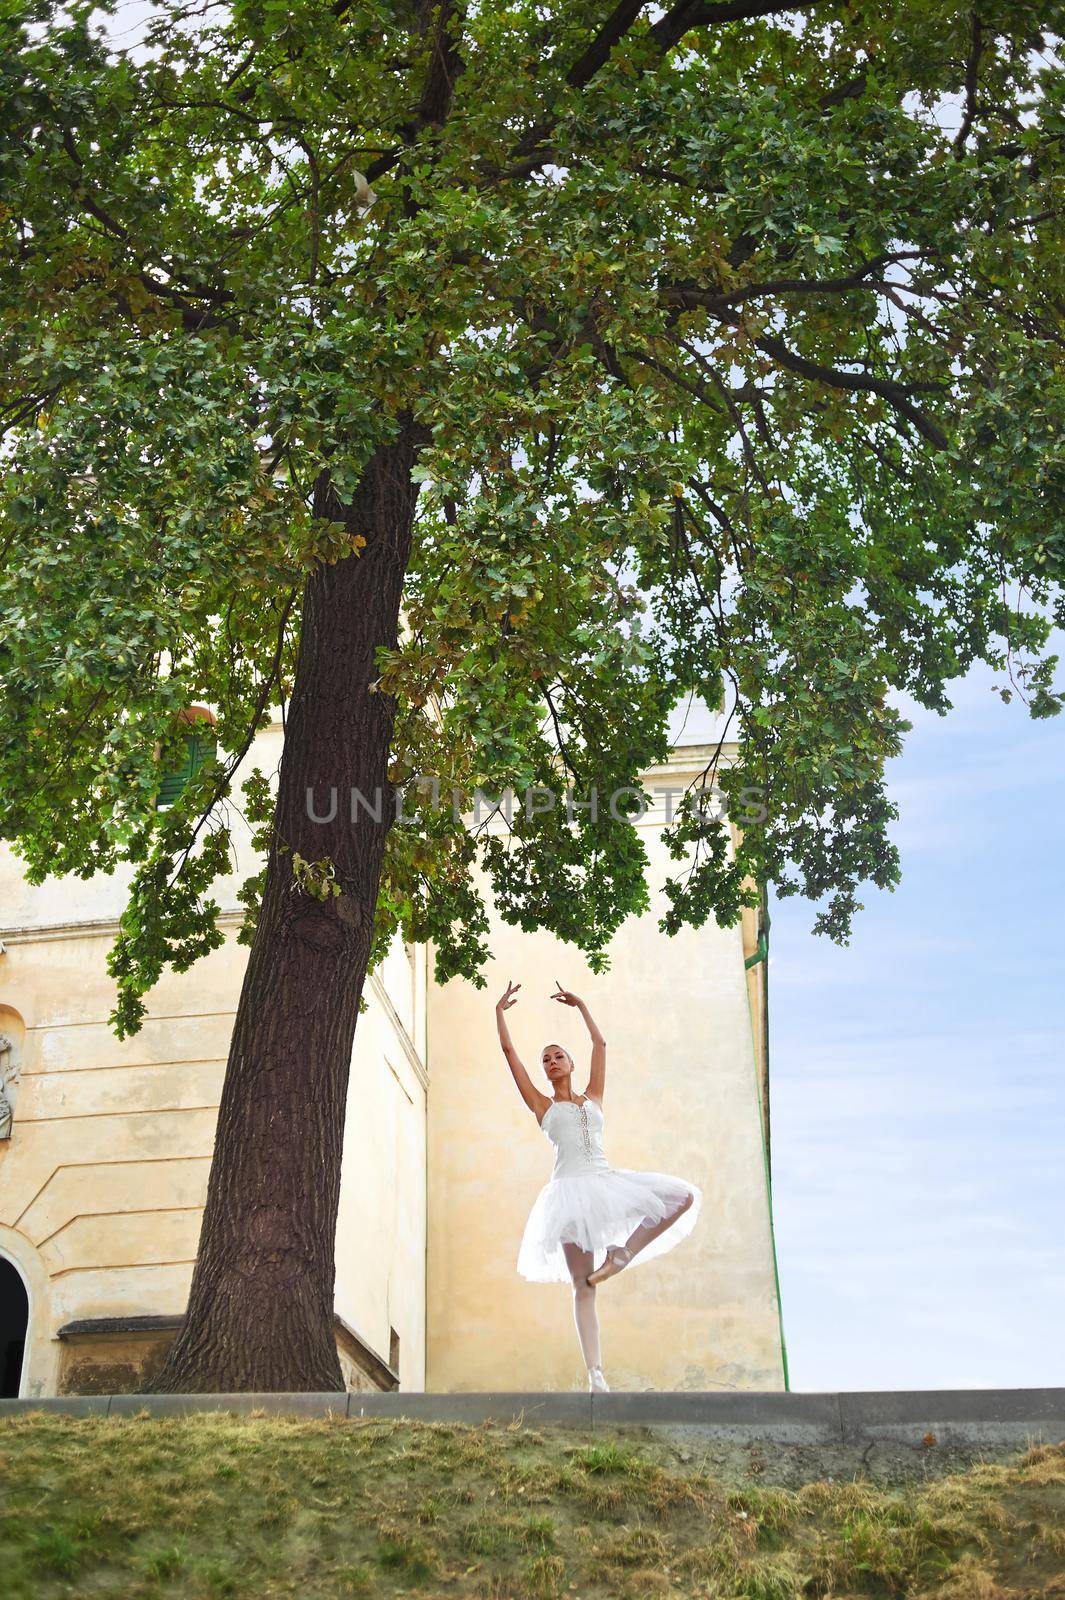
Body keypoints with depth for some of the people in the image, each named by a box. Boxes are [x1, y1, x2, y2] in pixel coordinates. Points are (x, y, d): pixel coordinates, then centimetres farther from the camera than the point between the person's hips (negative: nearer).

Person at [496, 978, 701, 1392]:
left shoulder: (592, 1098, 20)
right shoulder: (542, 1105, 14)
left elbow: (600, 1044, 23)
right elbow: (509, 1052, 11)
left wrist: (580, 1004, 28)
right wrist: (500, 1011, 13)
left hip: (607, 1181, 3)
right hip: (571, 1187, -3)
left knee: (685, 1197, -11)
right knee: (583, 1286, -8)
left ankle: (624, 1250, -3)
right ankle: (595, 1374, -10)